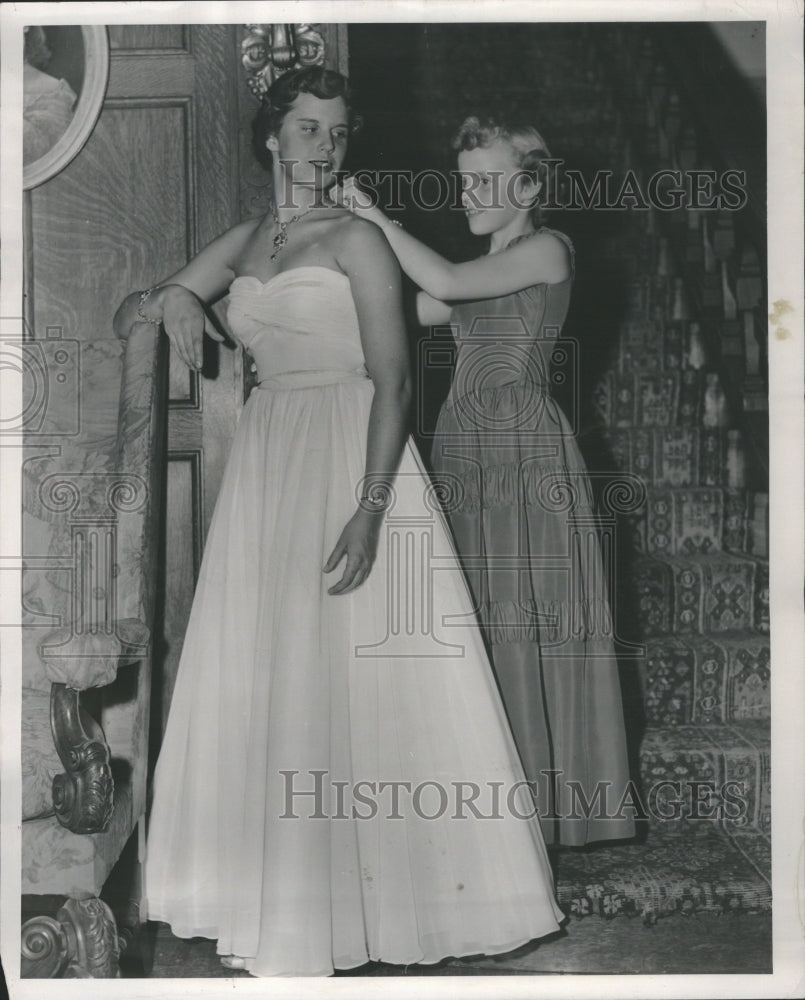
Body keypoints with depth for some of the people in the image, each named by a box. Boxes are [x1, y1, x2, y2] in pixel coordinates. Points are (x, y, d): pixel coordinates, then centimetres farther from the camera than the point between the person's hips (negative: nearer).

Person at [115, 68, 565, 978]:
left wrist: (371, 508, -22)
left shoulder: (355, 239, -4)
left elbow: (393, 380, -12)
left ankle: (375, 885, 11)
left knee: (354, 672, -3)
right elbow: (126, 317, 17)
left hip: (350, 457, -6)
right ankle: (281, 896, 22)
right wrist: (167, 297, -7)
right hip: (266, 460, 6)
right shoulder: (242, 244, 14)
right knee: (262, 673, 8)